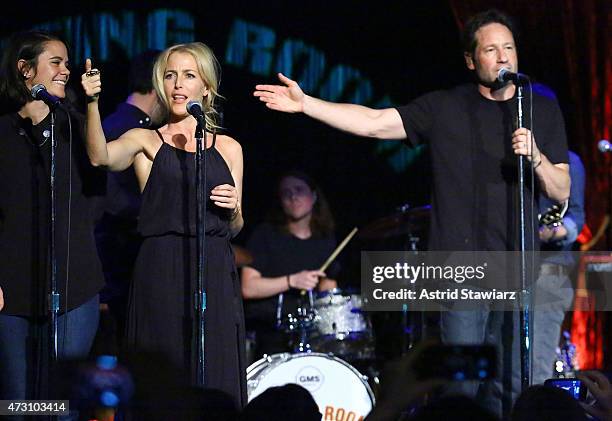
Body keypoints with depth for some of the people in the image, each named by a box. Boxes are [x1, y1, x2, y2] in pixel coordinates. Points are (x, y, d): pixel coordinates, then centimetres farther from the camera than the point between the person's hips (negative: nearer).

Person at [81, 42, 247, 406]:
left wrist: (233, 210, -3)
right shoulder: (147, 141, 6)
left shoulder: (228, 148, 15)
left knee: (215, 377, -1)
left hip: (215, 277, 2)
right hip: (161, 276, -2)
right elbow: (101, 156, -16)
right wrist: (93, 103, -30)